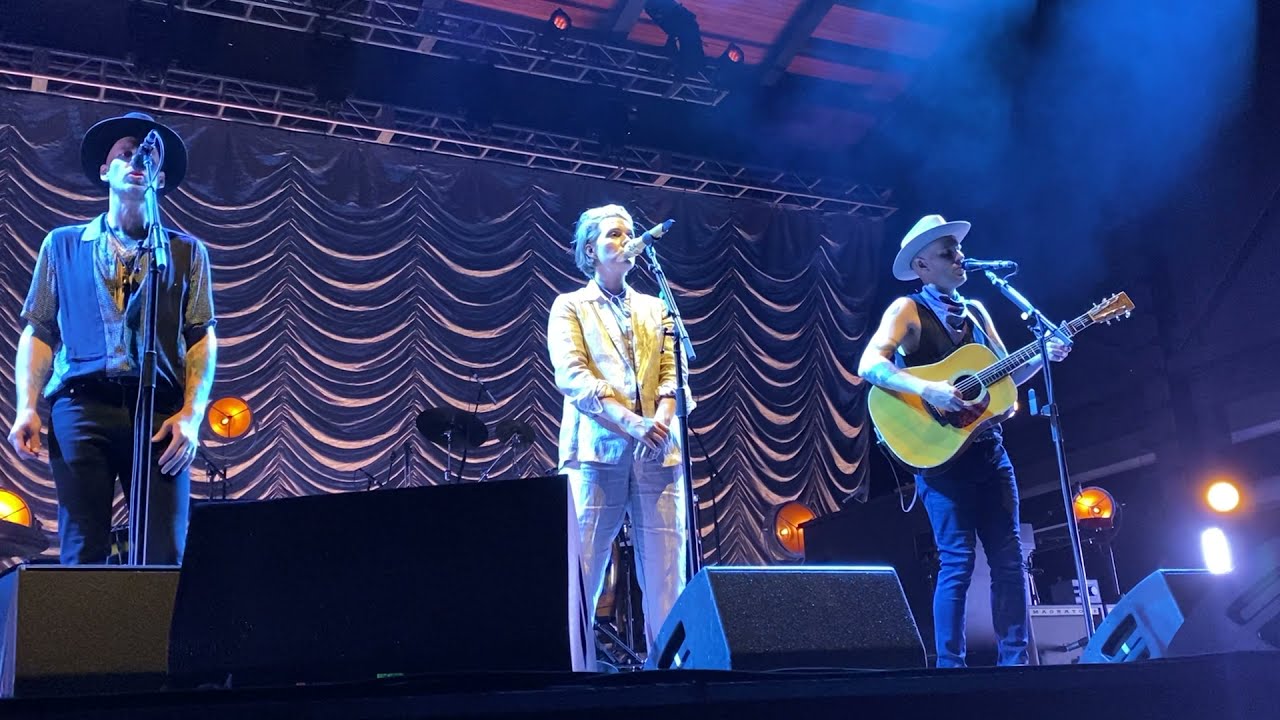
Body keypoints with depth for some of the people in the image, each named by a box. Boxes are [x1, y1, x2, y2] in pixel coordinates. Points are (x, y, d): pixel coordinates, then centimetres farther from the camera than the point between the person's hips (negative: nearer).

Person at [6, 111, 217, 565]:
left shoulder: (187, 252, 17)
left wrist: (192, 413, -5)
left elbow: (202, 337, 9)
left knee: (165, 556, -8)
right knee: (82, 553, -4)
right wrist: (26, 408, -1)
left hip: (161, 411, 0)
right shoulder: (63, 245, 19)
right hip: (83, 406, 1)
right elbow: (38, 332, 14)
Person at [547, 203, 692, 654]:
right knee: (581, 569, -5)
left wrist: (662, 418, -12)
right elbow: (571, 374, -5)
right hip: (597, 449, -3)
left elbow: (672, 372, 11)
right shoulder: (570, 307, 10)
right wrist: (633, 423, -18)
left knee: (666, 572, -1)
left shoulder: (656, 308, 22)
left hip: (658, 451, 3)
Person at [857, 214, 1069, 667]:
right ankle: (949, 664, -1)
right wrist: (927, 390, -28)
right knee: (957, 561, -9)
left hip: (988, 447, 7)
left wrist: (1043, 356, 2)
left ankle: (1013, 660, 12)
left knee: (1009, 558, 5)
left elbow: (1007, 374, 20)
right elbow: (870, 365, -17)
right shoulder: (908, 309, -2)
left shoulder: (975, 312, 18)